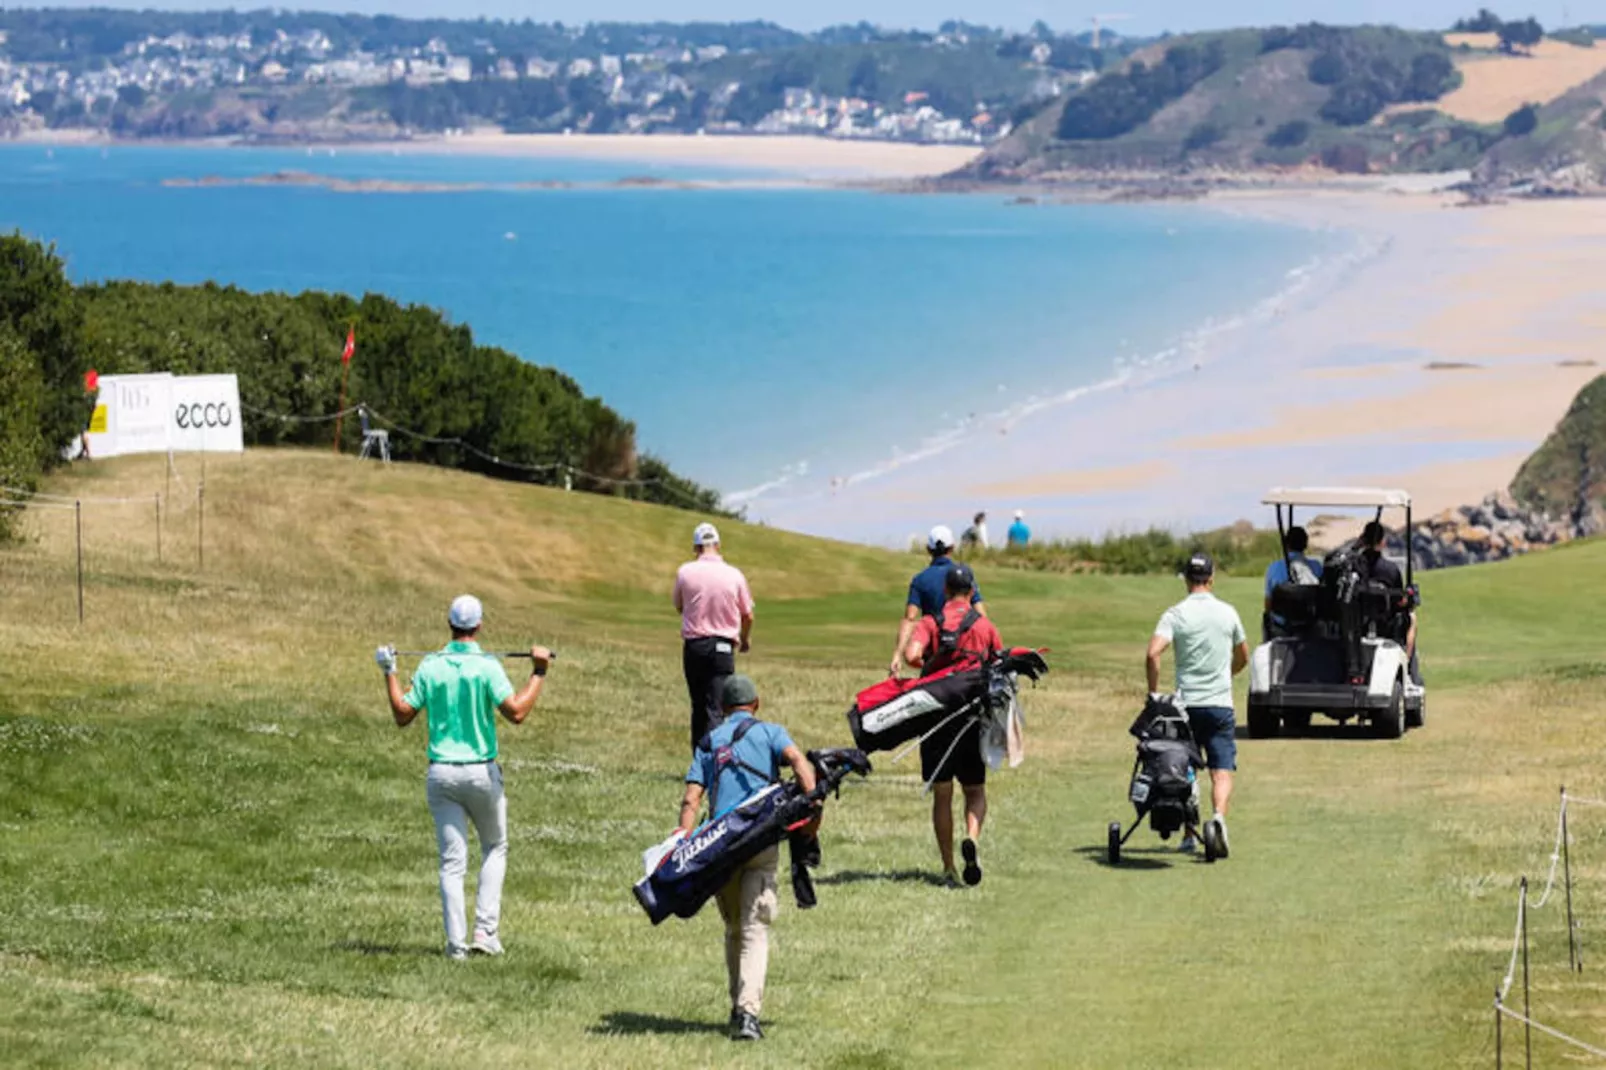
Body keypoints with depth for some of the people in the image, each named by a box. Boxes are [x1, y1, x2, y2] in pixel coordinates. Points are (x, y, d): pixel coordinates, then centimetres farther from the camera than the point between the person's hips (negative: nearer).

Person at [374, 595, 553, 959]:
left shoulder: (430, 666, -1)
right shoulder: (486, 666, -12)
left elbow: (402, 715, 3)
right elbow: (516, 712, -19)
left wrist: (389, 674, 13)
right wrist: (539, 673, -10)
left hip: (441, 774, 2)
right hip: (481, 772, -2)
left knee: (452, 860, 4)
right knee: (494, 849, 17)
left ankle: (456, 941, -3)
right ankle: (485, 930, 6)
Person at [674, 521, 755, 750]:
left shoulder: (685, 572, -4)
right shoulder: (734, 575, -4)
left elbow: (679, 607, 11)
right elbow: (747, 615, 7)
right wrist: (746, 640, 26)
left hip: (693, 646, 2)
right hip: (722, 647, -1)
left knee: (698, 707, 14)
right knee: (715, 709, -6)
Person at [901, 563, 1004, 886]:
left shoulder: (930, 623, -1)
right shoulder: (984, 626, 2)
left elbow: (911, 655, -18)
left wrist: (926, 665, 3)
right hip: (972, 717, 0)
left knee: (941, 795, 8)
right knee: (975, 791, 11)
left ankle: (948, 868, 5)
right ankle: (971, 838, -19)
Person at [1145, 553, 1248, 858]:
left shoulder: (1176, 615, -4)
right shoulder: (1228, 613, 4)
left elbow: (1153, 654, -18)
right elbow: (1243, 658, 18)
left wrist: (1153, 692, -6)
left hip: (1186, 704, 0)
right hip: (1221, 704, 0)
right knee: (1222, 772, -4)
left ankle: (1189, 835, 19)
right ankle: (1219, 816, -31)